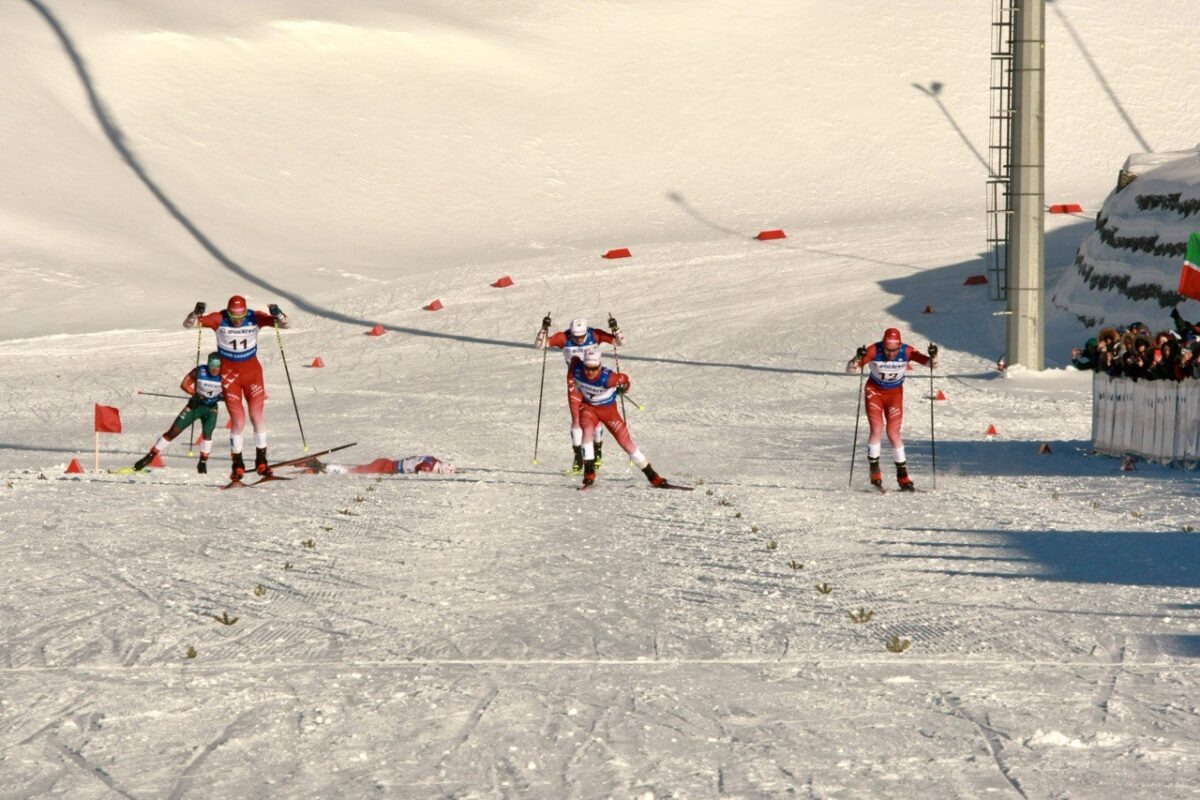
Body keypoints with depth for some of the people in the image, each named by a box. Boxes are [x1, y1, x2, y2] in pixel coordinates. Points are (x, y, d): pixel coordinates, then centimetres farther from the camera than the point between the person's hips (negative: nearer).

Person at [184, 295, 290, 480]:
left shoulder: (255, 318, -13)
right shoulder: (219, 319, -15)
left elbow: (284, 324, -15)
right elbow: (188, 324, -15)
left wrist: (277, 314, -36)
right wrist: (196, 313, -35)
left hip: (252, 371, 1)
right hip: (229, 373, -1)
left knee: (256, 415, 0)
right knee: (238, 421, -6)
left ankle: (261, 460, 17)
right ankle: (237, 464, 10)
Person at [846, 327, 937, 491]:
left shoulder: (907, 352, -24)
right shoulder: (874, 351, -27)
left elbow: (932, 365, -24)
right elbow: (849, 369, -29)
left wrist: (932, 357, -46)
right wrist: (858, 358, -50)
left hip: (895, 393, 1)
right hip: (874, 391, -1)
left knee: (893, 434, -5)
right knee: (877, 430, -14)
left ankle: (903, 477, 6)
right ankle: (875, 473, 2)